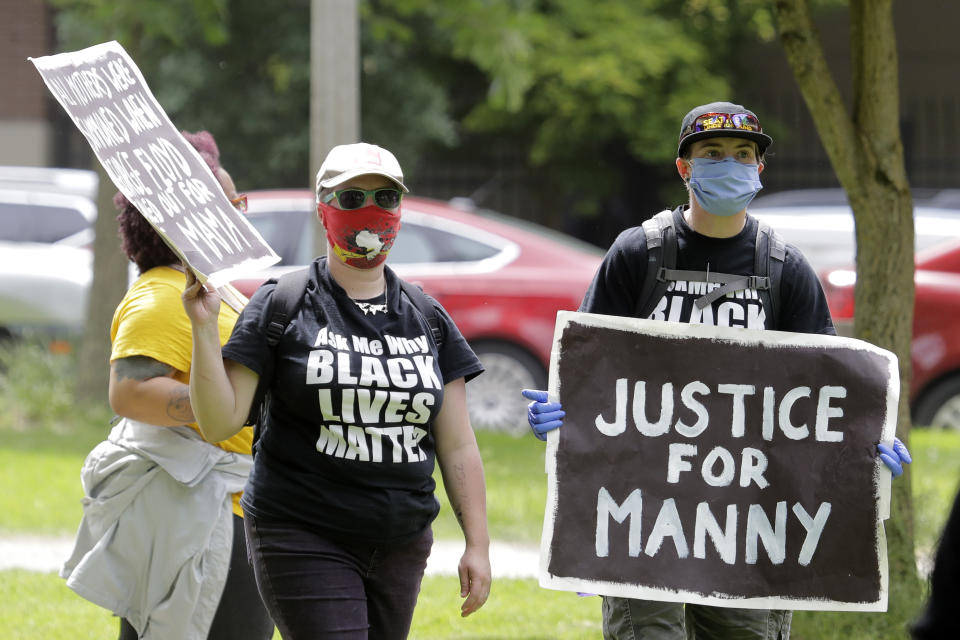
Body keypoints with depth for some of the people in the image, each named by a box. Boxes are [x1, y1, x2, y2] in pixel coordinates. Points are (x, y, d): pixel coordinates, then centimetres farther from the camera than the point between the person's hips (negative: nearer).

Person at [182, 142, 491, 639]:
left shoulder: (427, 320, 11)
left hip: (400, 544, 5)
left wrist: (478, 544, 5)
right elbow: (220, 422, -7)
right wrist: (204, 328, -17)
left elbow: (457, 446, 12)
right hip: (303, 538, -5)